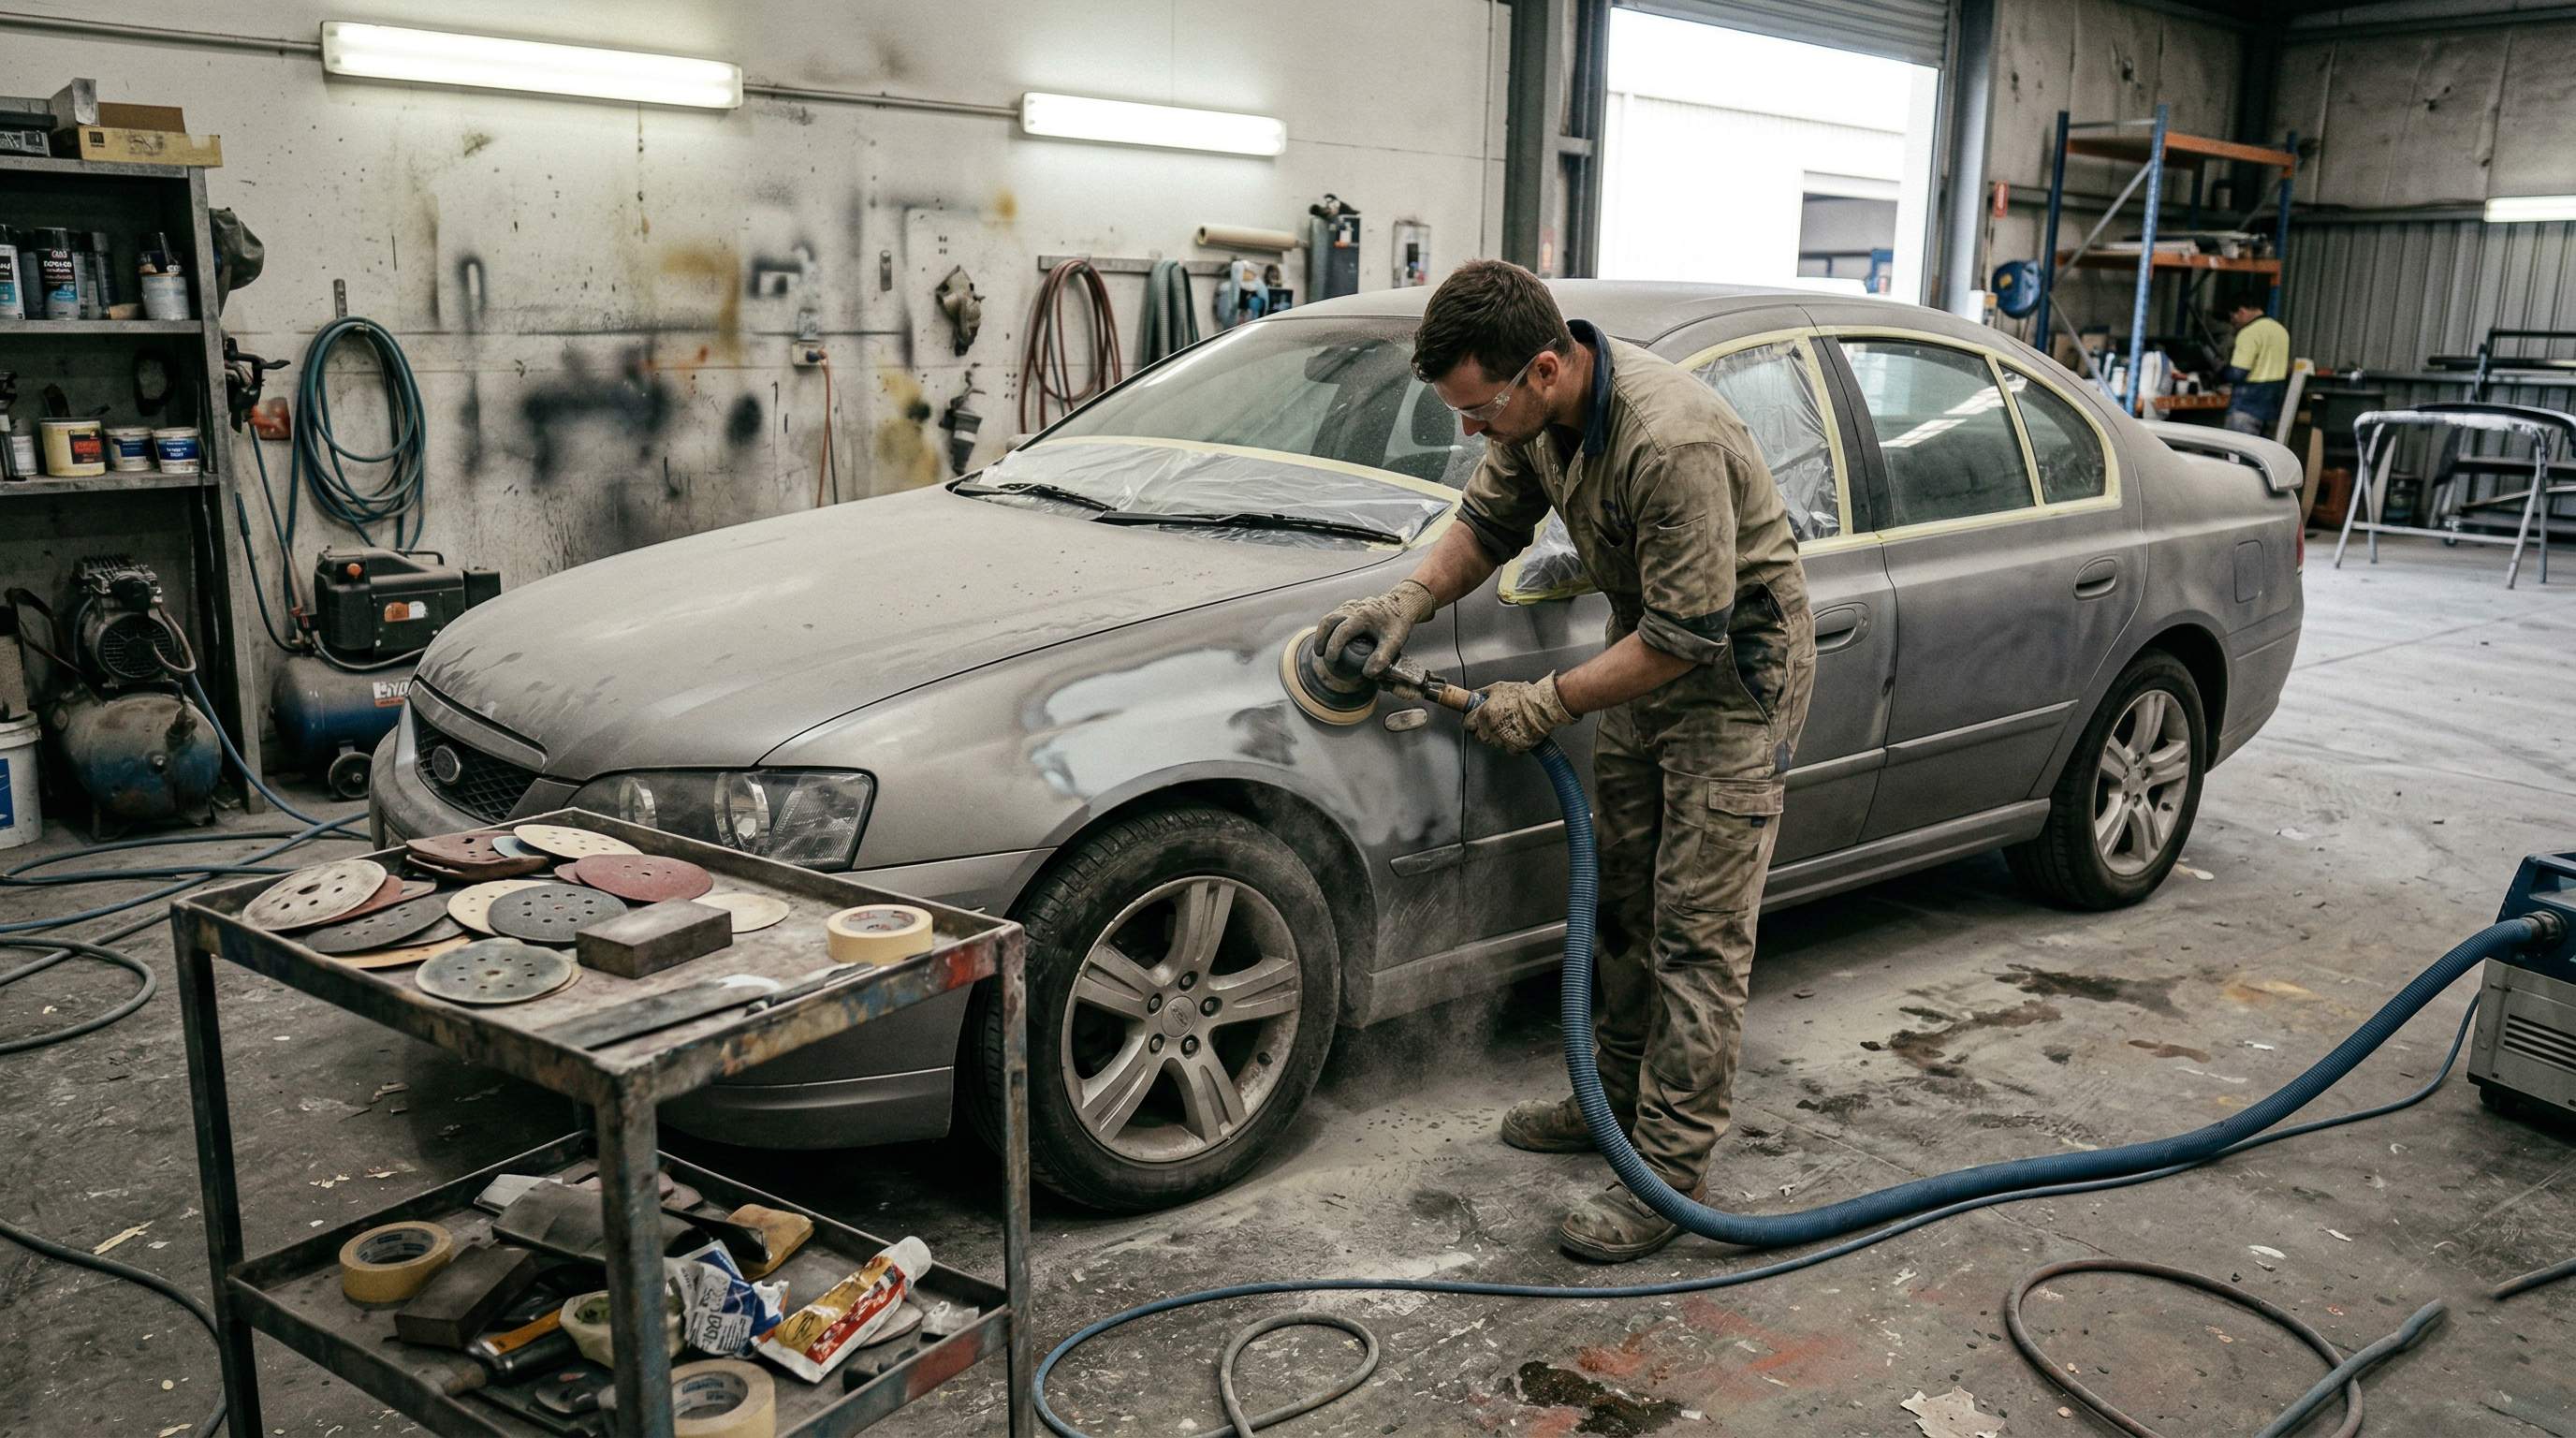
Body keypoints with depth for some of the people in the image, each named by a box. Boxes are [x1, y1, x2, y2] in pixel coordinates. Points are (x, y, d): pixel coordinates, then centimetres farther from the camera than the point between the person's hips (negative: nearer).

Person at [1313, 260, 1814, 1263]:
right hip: (1649, 645, 9)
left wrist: (1549, 702, -23)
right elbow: (1491, 518, 8)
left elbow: (1689, 634, -31)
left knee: (1698, 933, -5)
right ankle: (1620, 1096, 31)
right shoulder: (1539, 409, -9)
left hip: (1735, 665, -9)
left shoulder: (1671, 443, -36)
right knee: (1624, 898, 16)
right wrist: (1411, 599, -9)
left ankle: (1670, 1169, 3)